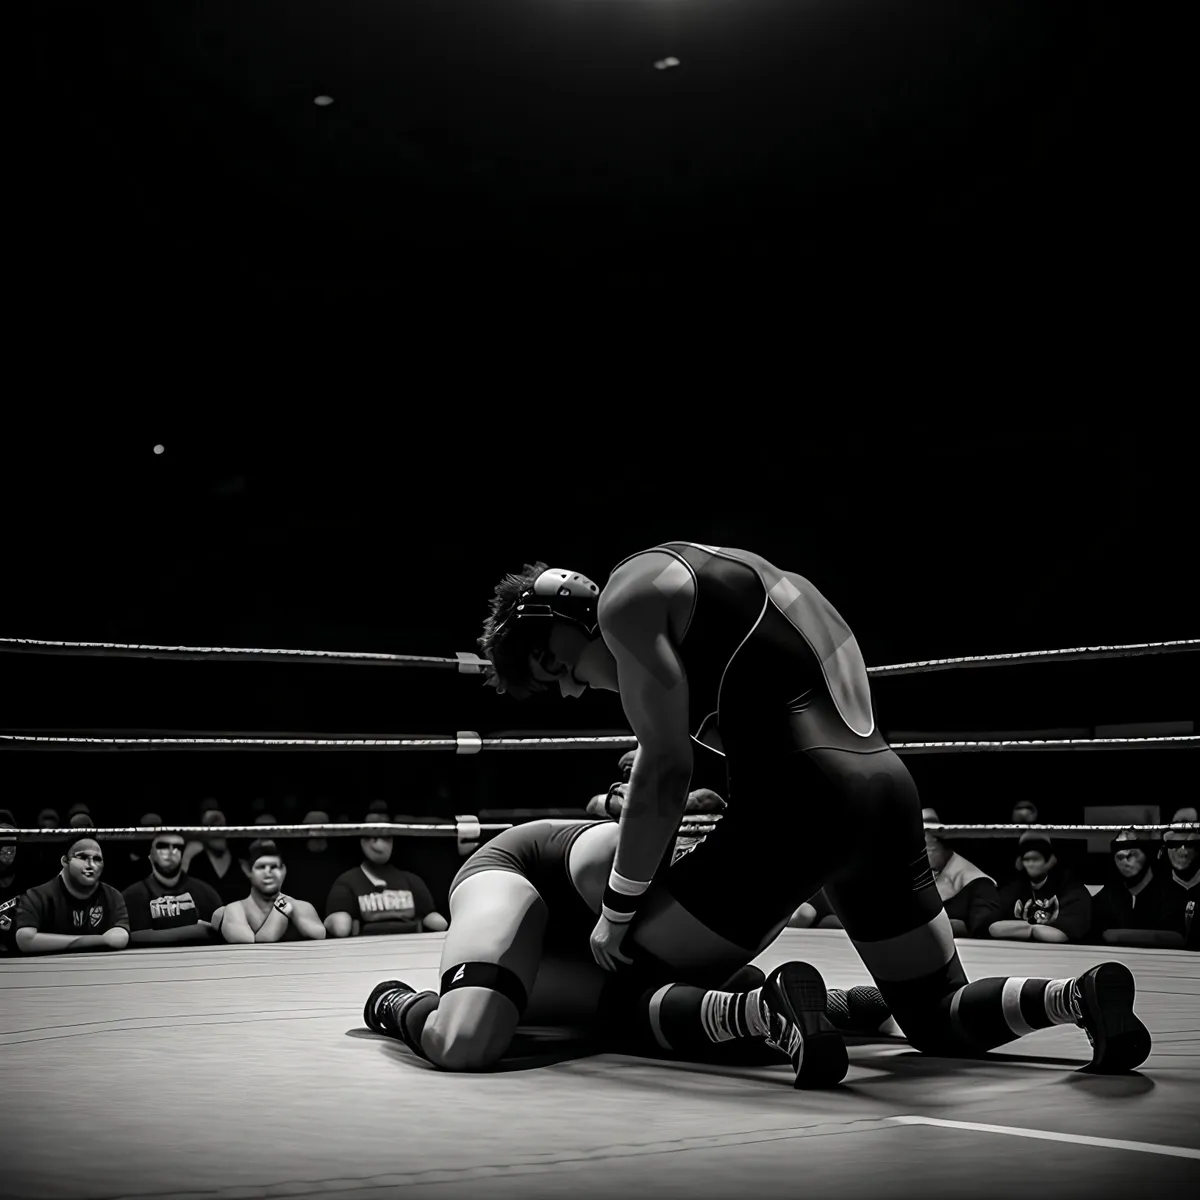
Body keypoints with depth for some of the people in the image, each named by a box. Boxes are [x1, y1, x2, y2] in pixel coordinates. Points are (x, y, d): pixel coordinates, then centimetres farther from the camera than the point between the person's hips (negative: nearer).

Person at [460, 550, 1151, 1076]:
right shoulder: (695, 579, 27)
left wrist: (620, 908, 2)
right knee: (940, 1020, 20)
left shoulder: (628, 598, -1)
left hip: (801, 798, -9)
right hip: (888, 784, 9)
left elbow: (666, 770, -8)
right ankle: (1079, 995, -4)